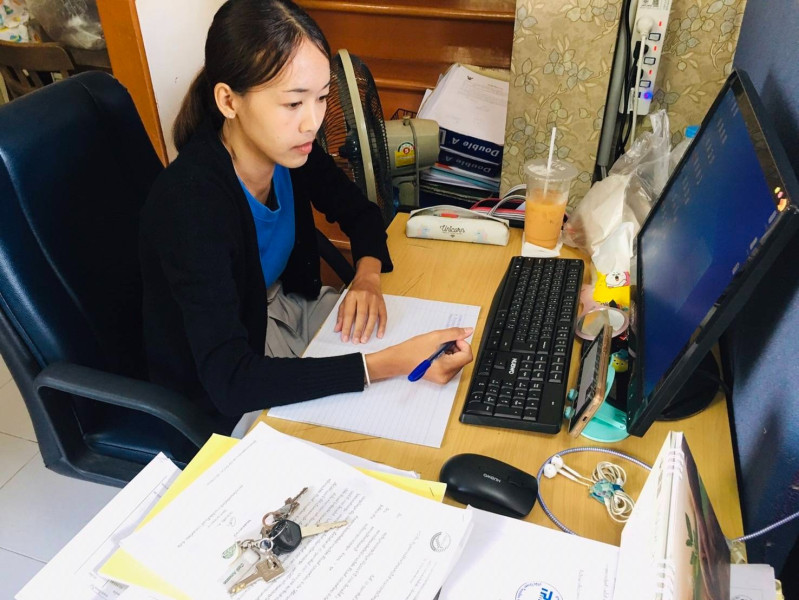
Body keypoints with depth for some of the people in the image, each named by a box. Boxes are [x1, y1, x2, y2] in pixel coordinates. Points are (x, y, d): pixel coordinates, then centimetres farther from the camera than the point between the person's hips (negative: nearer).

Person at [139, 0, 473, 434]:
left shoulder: (290, 150, -14)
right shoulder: (190, 203, -34)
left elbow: (360, 213, 5)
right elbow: (230, 380, -38)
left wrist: (367, 276, -17)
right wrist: (387, 364, -43)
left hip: (284, 307, 6)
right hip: (219, 393, -6)